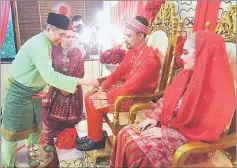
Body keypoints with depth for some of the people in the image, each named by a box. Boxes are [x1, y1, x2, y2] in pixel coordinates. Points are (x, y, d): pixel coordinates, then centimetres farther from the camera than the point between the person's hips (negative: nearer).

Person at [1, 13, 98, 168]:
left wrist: (45, 88, -7)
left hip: (32, 93, 9)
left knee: (35, 127, 19)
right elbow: (50, 76, -40)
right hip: (19, 93, -9)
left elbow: (47, 71, 9)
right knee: (12, 132, 6)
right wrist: (81, 81, -39)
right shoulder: (38, 45, -28)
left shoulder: (46, 43, 3)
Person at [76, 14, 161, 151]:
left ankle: (97, 140, 5)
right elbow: (119, 71, 11)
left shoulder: (149, 58, -25)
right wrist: (103, 87, 0)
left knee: (94, 103, -16)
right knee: (89, 97, 3)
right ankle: (93, 134, 15)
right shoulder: (132, 51, 5)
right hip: (126, 88, 9)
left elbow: (133, 85, -28)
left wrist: (108, 95, -22)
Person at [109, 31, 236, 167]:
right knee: (126, 133, -8)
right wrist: (154, 117, -5)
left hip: (192, 144, -7)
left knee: (138, 147, -23)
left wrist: (165, 132, -21)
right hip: (170, 128, 7)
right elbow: (167, 99, 12)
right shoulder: (189, 75, 3)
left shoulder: (218, 88, -22)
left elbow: (207, 131, -23)